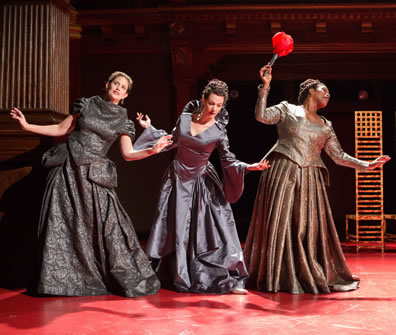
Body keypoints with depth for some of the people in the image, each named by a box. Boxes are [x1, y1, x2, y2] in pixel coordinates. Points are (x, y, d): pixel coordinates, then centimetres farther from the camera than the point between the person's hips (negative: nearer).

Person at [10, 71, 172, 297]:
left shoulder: (123, 120, 6)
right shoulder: (87, 104, 7)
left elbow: (128, 153, 0)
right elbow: (61, 129, 12)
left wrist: (152, 150, -16)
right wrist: (27, 126, 7)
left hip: (93, 175, -1)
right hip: (68, 170, 1)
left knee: (107, 223, -8)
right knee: (61, 224, 2)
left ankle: (126, 278, 5)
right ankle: (58, 279, 14)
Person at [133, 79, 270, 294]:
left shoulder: (219, 131, -9)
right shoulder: (185, 118, -2)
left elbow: (228, 161, -7)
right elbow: (171, 142, 12)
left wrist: (248, 167, -22)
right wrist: (149, 128, 13)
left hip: (202, 181, -2)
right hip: (178, 179, 2)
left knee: (215, 227, -10)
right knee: (175, 230, 8)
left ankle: (229, 280, -4)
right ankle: (176, 277, 23)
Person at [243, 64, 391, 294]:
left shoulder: (326, 125, 20)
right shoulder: (288, 109, 9)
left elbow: (339, 156, 16)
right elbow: (262, 116, -6)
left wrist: (366, 165, 8)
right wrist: (265, 86, -11)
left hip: (310, 179, 4)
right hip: (283, 172, -4)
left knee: (311, 227, 1)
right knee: (279, 222, -5)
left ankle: (315, 277, 12)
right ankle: (277, 277, 4)